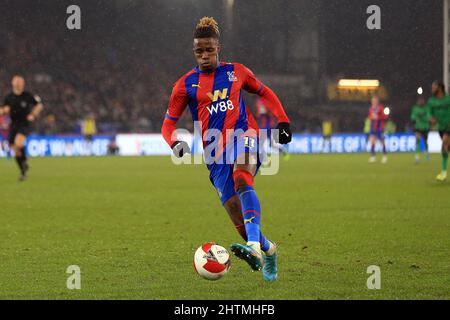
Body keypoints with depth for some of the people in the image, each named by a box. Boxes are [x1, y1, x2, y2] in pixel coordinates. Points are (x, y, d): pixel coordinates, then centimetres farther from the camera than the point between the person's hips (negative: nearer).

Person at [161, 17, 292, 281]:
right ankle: (268, 250, 23)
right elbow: (169, 123, 8)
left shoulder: (236, 72, 11)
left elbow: (265, 93, 25)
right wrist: (175, 142, -13)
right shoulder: (186, 84, 8)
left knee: (241, 177, -36)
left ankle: (255, 245, -52)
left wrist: (283, 121, 14)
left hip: (244, 135, -1)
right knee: (239, 219, -7)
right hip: (215, 151, 1)